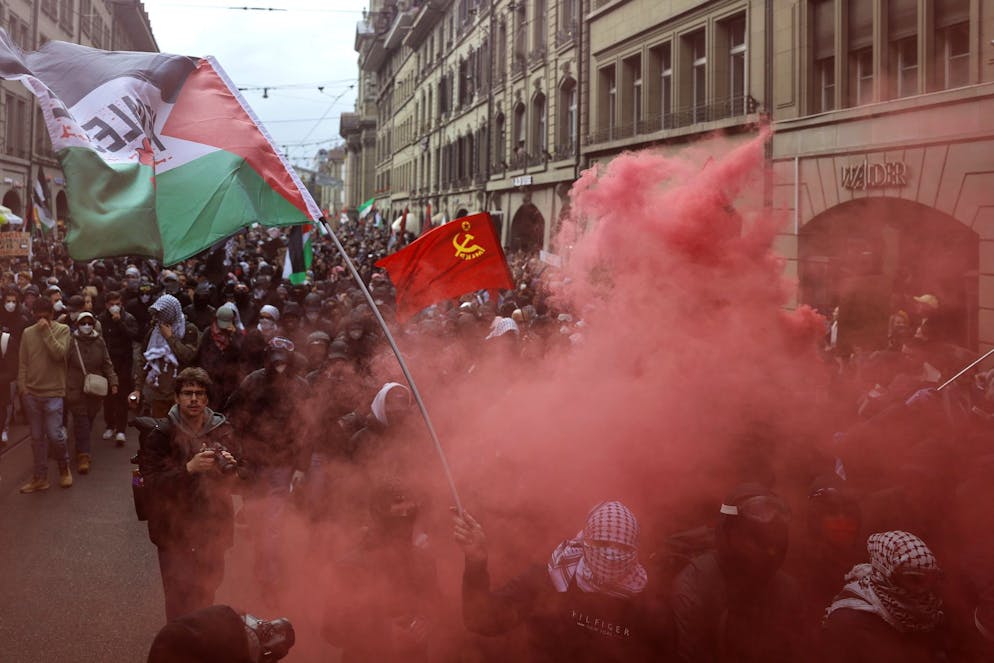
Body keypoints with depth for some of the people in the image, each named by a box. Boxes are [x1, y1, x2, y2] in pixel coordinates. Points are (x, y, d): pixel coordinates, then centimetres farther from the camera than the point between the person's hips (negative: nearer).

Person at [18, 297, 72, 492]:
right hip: (32, 393, 3)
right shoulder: (28, 332, 5)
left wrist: (47, 331, -16)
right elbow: (22, 362, 7)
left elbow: (59, 354, -17)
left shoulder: (62, 329, -3)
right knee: (37, 437, 8)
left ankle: (64, 467, 20)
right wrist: (22, 385, -2)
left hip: (53, 392, -3)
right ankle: (40, 477, 16)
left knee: (55, 434, -6)